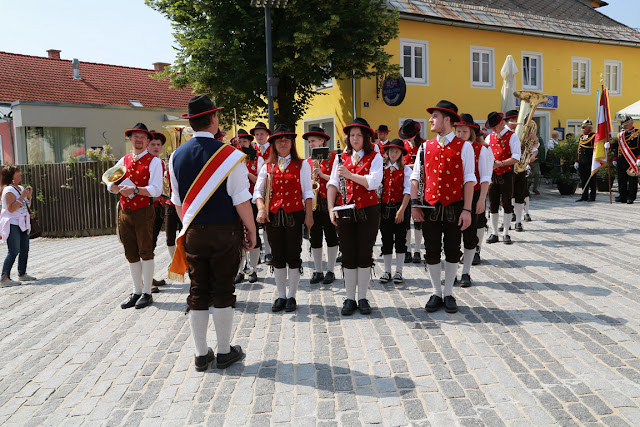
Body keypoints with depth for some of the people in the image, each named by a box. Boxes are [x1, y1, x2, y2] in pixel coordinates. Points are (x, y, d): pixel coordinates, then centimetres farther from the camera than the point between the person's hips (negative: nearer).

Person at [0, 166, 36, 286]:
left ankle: (22, 274, 23)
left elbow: (27, 206, 22)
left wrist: (29, 195, 5)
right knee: (13, 251, -13)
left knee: (25, 249, 11)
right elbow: (11, 208, -22)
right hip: (12, 224, -9)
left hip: (22, 224, 9)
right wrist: (22, 196, -21)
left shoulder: (21, 188, 13)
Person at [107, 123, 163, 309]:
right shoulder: (124, 160, 14)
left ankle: (147, 293, 11)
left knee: (145, 252, 0)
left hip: (143, 211, -6)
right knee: (131, 253, 11)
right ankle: (136, 291, 22)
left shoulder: (153, 161, -4)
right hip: (124, 210, 6)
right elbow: (111, 187, 9)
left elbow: (156, 190, -15)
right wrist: (116, 186, -13)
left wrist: (135, 190, -26)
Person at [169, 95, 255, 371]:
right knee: (223, 291, 7)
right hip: (224, 233, -4)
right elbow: (241, 201, -13)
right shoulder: (229, 155, -12)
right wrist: (252, 232, -2)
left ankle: (201, 355, 21)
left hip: (193, 234, 4)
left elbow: (178, 202, 9)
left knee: (198, 293, 11)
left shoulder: (176, 156, 3)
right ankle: (225, 352, 19)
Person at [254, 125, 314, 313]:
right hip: (273, 216, 2)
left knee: (293, 256, 2)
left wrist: (308, 216, -6)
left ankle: (291, 297, 14)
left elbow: (307, 193, 0)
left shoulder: (301, 165, 4)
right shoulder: (267, 166, 9)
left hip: (294, 215, -2)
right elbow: (258, 192, 5)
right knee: (278, 257, 8)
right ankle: (281, 296, 20)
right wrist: (261, 209, -12)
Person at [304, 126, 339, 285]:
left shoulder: (333, 157, -2)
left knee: (331, 236, 3)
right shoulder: (308, 161, 12)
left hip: (329, 203, -5)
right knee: (314, 238, 7)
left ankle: (330, 271, 14)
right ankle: (318, 271, 17)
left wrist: (321, 174, -17)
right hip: (312, 203, 5)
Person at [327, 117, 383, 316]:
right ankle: (350, 299, 15)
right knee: (348, 255, 5)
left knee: (365, 255, 3)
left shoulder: (375, 157, 2)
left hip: (369, 211, -2)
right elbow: (333, 184, 3)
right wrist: (331, 209, -8)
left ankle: (362, 298, 14)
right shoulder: (341, 158, 10)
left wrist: (349, 174, -17)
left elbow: (373, 182, -14)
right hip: (346, 212, 2)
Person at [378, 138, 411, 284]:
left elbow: (407, 191, -6)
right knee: (386, 240, 6)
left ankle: (398, 272, 12)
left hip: (400, 208, -2)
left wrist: (402, 210, -14)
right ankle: (387, 272, 16)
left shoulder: (406, 170, 1)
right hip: (384, 208, 2)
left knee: (400, 240, 3)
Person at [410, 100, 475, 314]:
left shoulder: (464, 147, -2)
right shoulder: (426, 147, 7)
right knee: (432, 252, 7)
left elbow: (469, 180, -5)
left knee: (452, 252, 7)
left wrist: (466, 209, -11)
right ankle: (437, 293, 21)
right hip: (430, 208, 2)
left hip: (454, 208, -2)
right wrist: (414, 204, -2)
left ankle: (449, 294, 21)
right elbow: (415, 176, 7)